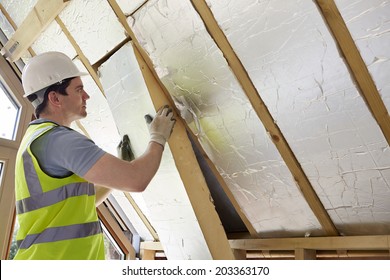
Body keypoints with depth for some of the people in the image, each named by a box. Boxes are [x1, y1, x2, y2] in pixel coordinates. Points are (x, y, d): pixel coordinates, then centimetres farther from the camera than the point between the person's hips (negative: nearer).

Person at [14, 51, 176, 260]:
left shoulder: (37, 138, 15)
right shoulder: (58, 138, -17)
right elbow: (136, 180, -26)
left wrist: (118, 170, 15)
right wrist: (158, 138, -8)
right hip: (55, 259, -10)